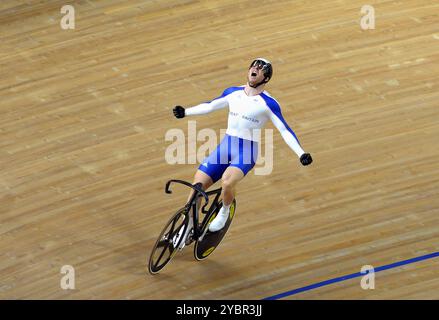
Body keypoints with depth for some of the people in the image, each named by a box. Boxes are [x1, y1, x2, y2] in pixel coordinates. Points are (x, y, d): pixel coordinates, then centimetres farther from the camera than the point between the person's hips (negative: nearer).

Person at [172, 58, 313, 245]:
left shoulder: (268, 103, -6)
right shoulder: (233, 93, 8)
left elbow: (285, 130, -6)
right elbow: (210, 106, 23)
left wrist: (301, 153, -16)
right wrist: (186, 112, 19)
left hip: (247, 152, -4)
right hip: (225, 146, 5)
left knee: (227, 182, -32)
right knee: (198, 185, -5)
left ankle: (224, 212, 1)